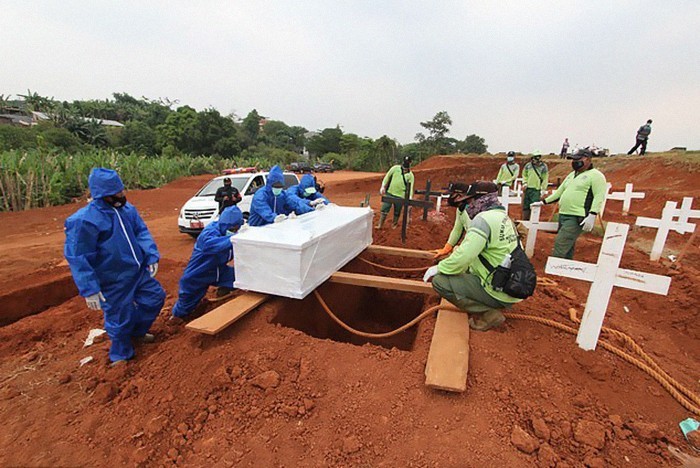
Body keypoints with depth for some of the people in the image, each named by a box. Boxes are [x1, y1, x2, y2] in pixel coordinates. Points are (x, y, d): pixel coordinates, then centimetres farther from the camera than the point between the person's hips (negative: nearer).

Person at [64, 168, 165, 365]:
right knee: (120, 319, 7)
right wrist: (90, 289, -20)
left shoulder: (127, 208, -2)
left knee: (156, 297, 18)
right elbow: (78, 258, -19)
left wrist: (151, 256, -6)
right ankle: (121, 356, 34)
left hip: (139, 271, 7)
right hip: (113, 281, -6)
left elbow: (142, 232, 6)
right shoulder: (84, 220, -21)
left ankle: (137, 331, 43)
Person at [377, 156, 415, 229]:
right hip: (389, 193, 1)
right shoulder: (395, 168, -1)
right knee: (384, 209, 0)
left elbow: (410, 187, -7)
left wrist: (410, 198, -17)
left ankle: (394, 224, 32)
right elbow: (387, 176, 6)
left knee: (397, 212, 10)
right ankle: (380, 225, 10)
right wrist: (383, 186, -1)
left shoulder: (410, 175, -3)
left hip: (400, 196, -1)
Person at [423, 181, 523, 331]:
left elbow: (462, 259, -25)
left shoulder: (483, 219, -19)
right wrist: (461, 251, 13)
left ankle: (488, 314, -5)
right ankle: (491, 306, 17)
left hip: (500, 293, -10)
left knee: (440, 281, -10)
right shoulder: (503, 217, 10)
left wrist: (438, 268, -11)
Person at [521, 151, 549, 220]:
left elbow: (545, 179, -1)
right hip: (527, 188, 3)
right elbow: (524, 175, 18)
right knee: (526, 206, 9)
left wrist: (543, 189, -6)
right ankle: (525, 219, 19)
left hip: (536, 189, -3)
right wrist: (525, 182, 2)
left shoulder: (543, 167, -1)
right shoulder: (528, 165, 6)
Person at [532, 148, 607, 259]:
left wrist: (592, 216, -22)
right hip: (563, 216, 8)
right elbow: (560, 191, 26)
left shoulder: (596, 175, -4)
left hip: (577, 218, -8)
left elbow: (599, 197, -13)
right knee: (567, 246, 14)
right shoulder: (572, 175, 20)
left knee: (560, 244, -15)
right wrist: (543, 202, 21)